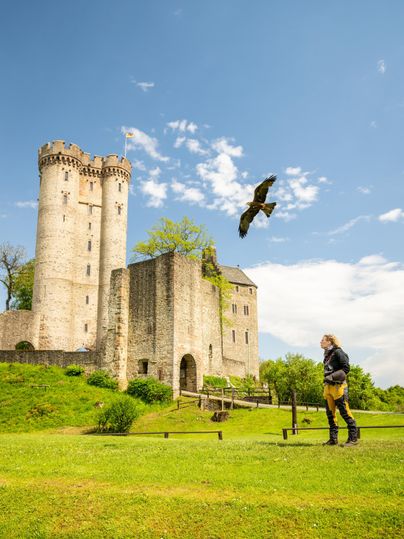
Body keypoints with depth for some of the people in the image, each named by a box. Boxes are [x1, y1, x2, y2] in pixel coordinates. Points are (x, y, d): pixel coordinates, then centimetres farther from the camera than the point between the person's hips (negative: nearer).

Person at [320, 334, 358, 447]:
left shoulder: (338, 352, -7)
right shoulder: (327, 355, 16)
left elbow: (346, 368, -12)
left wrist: (332, 376, -17)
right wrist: (326, 379, 8)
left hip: (338, 385, -8)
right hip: (328, 387, 9)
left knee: (345, 412, -6)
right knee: (330, 413, 8)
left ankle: (353, 438, 1)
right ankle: (333, 439, 14)